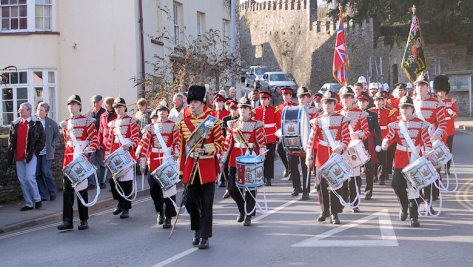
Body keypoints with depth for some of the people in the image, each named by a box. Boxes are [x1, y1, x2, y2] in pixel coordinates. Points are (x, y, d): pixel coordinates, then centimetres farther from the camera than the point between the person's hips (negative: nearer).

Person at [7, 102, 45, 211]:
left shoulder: (36, 124, 0)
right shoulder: (15, 124, 12)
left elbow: (42, 140, 0)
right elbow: (11, 140, 17)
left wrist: (34, 152, -6)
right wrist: (10, 153, 7)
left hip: (30, 156, -5)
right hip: (18, 157, 5)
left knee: (30, 178, -14)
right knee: (22, 181, 5)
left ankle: (37, 199, 5)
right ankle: (28, 203, 13)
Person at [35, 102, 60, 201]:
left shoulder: (51, 123, -1)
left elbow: (57, 136, 8)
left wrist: (52, 146, -2)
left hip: (47, 152, -3)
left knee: (46, 172, -7)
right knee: (38, 174, 3)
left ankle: (53, 193, 12)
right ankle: (43, 195, 14)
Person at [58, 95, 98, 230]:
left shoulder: (88, 121, -3)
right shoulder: (65, 123, 13)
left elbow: (95, 140, -6)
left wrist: (88, 151, -22)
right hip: (68, 160, 5)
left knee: (82, 189, 2)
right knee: (67, 190, 0)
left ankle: (84, 220, 11)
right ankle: (67, 221, 2)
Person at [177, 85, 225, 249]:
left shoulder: (213, 122, -4)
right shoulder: (183, 123, 7)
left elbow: (220, 145, -3)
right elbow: (181, 148, 12)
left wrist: (206, 149, -21)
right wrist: (181, 170, 11)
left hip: (207, 168, -3)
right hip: (190, 168, 3)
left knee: (206, 204, 0)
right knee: (190, 202, 3)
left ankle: (205, 237, 8)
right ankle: (197, 230, 27)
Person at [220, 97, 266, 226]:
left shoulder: (256, 124, 0)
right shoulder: (232, 124, 10)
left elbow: (262, 141, -4)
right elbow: (228, 143, 11)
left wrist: (261, 154, -20)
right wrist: (222, 160, 8)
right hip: (235, 160, 3)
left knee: (250, 188, -1)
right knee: (232, 189, 1)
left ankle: (248, 215, 10)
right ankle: (242, 210, 25)